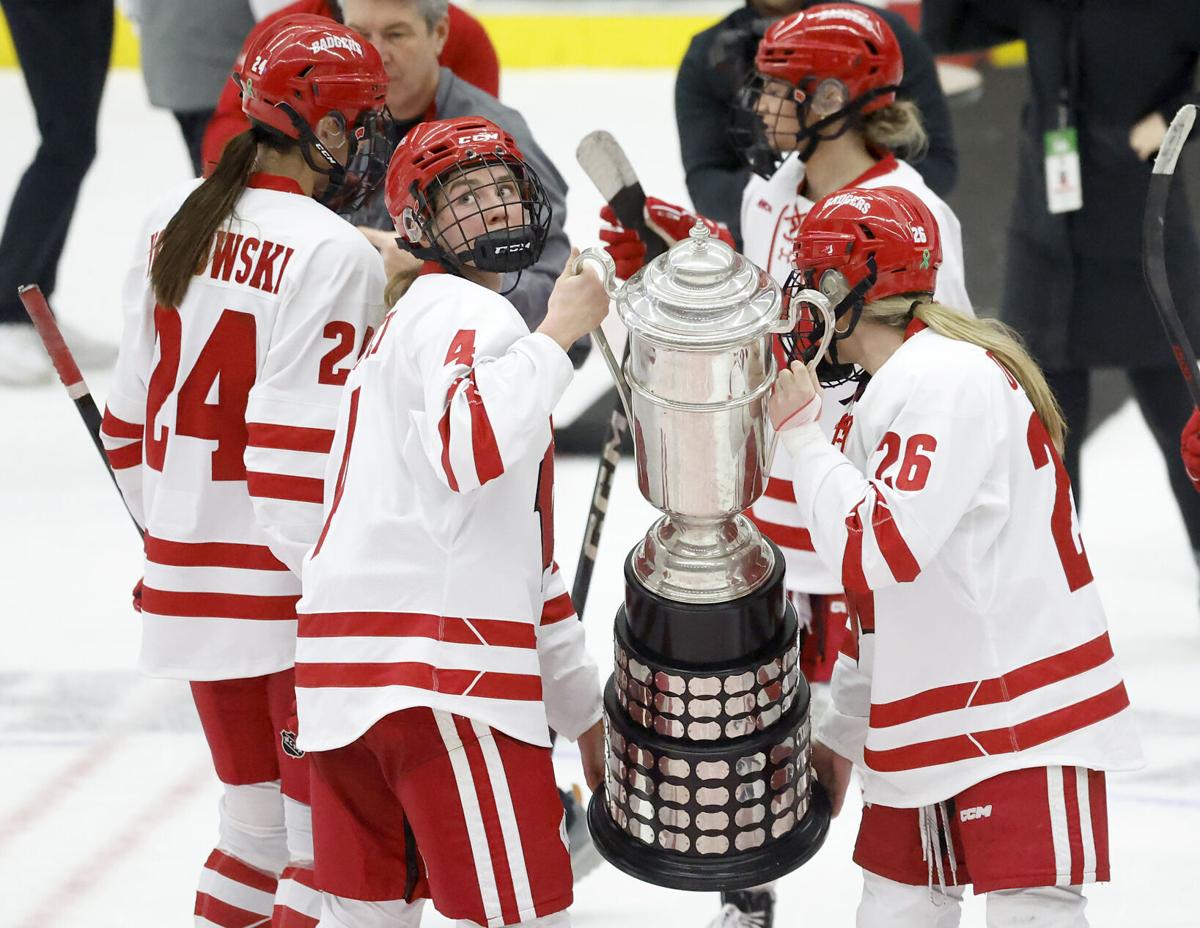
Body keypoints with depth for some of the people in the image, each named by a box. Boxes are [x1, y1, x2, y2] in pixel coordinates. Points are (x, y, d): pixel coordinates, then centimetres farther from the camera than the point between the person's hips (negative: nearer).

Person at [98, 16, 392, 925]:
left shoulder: (173, 223, 7)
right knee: (331, 844, 2)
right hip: (291, 595, -8)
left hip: (187, 582, 8)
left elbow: (133, 407, 13)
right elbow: (306, 448, -20)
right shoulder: (334, 253, -15)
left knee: (256, 817, 19)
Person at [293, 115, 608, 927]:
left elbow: (519, 554, 30)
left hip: (353, 673, 10)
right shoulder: (466, 312, -2)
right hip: (437, 671, -10)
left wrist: (581, 707, 30)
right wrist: (558, 334, -15)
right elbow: (470, 450, -26)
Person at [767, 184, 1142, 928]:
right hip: (930, 725, 10)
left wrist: (801, 431, -14)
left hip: (1023, 718, -10)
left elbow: (880, 553, -25)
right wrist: (843, 733, 24)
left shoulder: (951, 379, -15)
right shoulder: (893, 393, 15)